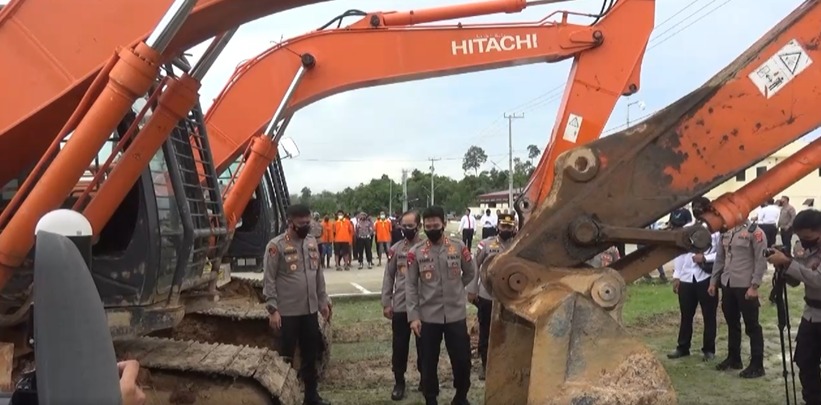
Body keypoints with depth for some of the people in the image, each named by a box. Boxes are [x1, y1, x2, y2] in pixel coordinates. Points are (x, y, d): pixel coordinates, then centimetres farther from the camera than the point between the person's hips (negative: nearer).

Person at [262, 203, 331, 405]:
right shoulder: (276, 245, -12)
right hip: (287, 312, -6)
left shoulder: (312, 241, 7)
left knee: (310, 355, 16)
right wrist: (272, 309, -17)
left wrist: (323, 300, 12)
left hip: (310, 310, 6)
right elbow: (269, 280, -13)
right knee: (286, 358, 6)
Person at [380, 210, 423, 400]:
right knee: (399, 346, 8)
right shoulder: (395, 249, 1)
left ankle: (425, 379, 28)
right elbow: (388, 278, 5)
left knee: (424, 345, 11)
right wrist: (386, 303, 1)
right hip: (400, 306, 1)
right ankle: (399, 382, 23)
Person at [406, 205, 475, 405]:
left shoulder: (459, 247, -1)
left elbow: (470, 273, 13)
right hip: (428, 317, 0)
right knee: (429, 362, 9)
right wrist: (413, 316, -9)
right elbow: (410, 286, -3)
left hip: (456, 314, 1)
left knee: (462, 359, 8)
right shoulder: (416, 252, -3)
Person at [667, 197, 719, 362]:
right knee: (686, 315, 12)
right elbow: (680, 252, 10)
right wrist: (676, 276, 6)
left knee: (709, 315, 8)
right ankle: (683, 347, 23)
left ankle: (709, 349, 20)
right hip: (686, 278, 4)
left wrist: (704, 258, -19)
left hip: (706, 278, -4)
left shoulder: (715, 229, -4)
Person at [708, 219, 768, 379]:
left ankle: (757, 365, 11)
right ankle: (733, 358, 30)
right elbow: (719, 258, 15)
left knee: (752, 326, 3)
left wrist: (754, 286, -17)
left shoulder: (755, 232, -9)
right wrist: (713, 281, 12)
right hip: (727, 284, 7)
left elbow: (761, 261, -12)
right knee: (732, 323, 17)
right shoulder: (726, 232, 11)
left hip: (745, 286, -6)